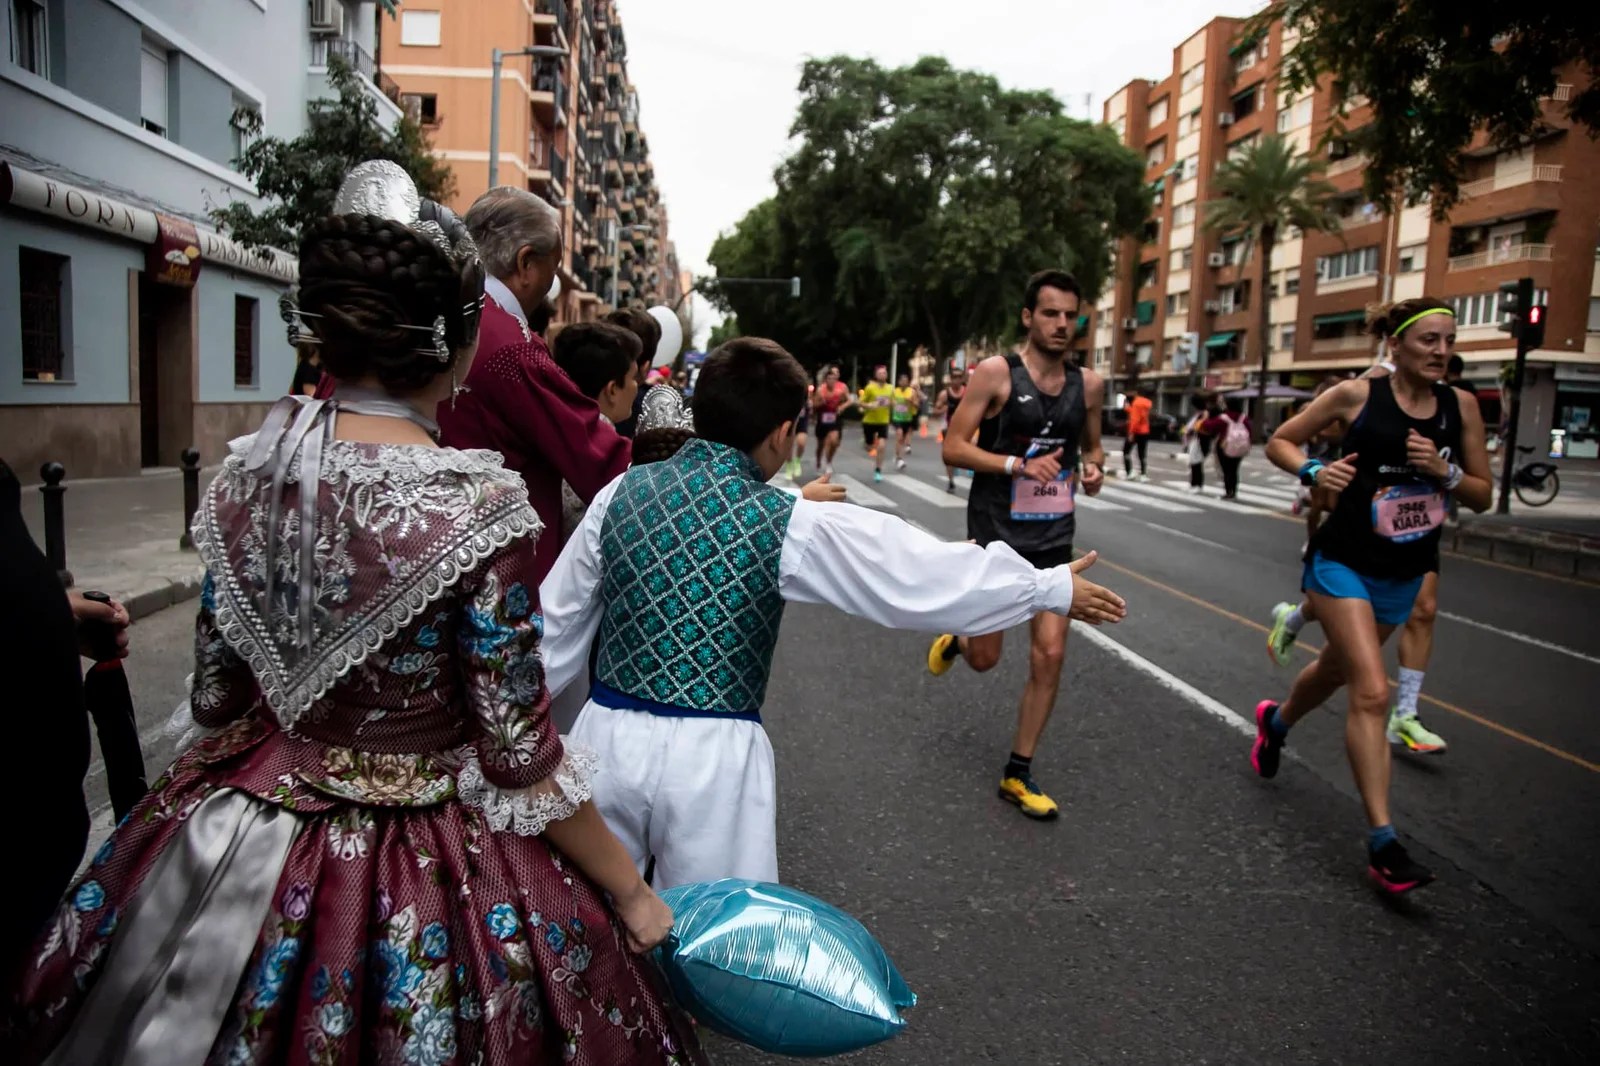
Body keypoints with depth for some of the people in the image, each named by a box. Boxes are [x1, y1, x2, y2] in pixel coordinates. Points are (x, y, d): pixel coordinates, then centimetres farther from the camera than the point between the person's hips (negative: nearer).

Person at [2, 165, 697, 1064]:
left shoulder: (249, 468, -7)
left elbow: (215, 696, 3)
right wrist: (631, 892, -4)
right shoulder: (475, 509, -23)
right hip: (417, 882, -5)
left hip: (236, 847, 6)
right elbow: (519, 755, -17)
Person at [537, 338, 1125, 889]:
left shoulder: (622, 493, -1)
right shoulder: (794, 525, -9)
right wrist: (1053, 588, 10)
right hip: (713, 755, -3)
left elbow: (557, 622, 8)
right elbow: (926, 571, -2)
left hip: (607, 734, 3)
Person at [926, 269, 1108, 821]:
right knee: (984, 658, 5)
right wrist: (1019, 465, -26)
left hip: (1053, 537, 4)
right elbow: (953, 448, -14)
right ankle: (956, 638, 45)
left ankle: (1018, 775, 16)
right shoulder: (995, 372, -12)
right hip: (996, 533, -4)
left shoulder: (1088, 384, 2)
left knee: (1049, 656, 0)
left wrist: (1094, 467, -5)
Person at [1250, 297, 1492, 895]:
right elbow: (1279, 442, 0)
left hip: (1405, 573, 5)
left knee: (1338, 668, 24)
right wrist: (1314, 471, -19)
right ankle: (1382, 843, -11)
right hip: (1345, 562, -5)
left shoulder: (1461, 408, 0)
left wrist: (1443, 471, -15)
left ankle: (1276, 721, 56)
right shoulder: (1356, 396, -10)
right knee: (1372, 692, -15)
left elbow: (1482, 497, 4)